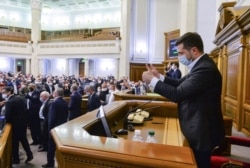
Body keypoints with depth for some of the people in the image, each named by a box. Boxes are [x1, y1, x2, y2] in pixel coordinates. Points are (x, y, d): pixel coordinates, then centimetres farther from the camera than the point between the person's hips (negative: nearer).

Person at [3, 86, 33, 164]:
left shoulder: (9, 102, -20)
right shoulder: (21, 98, 2)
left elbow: (7, 116, -21)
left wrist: (7, 121, 0)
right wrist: (25, 118, 13)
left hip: (16, 124, -7)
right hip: (24, 121, 7)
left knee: (15, 141, 11)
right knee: (23, 138, 21)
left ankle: (16, 159, 25)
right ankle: (29, 154, 24)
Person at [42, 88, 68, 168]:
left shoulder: (54, 103, -21)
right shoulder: (65, 103, 2)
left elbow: (52, 118, -21)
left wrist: (49, 128, -11)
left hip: (55, 127, -7)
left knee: (51, 146, 8)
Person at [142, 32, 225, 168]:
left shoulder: (205, 69, -28)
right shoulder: (201, 65, 5)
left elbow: (178, 94, -32)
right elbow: (181, 84, 7)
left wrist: (152, 80, -21)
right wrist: (159, 76, -3)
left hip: (202, 131, -10)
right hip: (198, 128, 10)